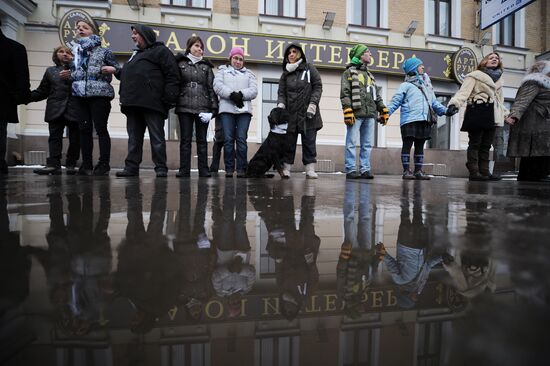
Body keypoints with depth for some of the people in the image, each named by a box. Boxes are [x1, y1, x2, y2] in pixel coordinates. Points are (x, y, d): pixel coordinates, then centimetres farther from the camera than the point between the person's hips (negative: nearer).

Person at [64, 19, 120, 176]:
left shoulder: (103, 51, 5)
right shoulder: (76, 51, 18)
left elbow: (118, 68, 6)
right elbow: (76, 72, 25)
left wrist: (112, 69, -15)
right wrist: (69, 75, 5)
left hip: (99, 94, -5)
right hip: (80, 94, 5)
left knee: (100, 128, -7)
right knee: (84, 129, 3)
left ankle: (104, 164, -3)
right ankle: (86, 164, 8)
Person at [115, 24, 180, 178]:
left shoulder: (161, 51, 4)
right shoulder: (136, 54, 30)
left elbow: (172, 75, -8)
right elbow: (126, 74, 32)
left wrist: (169, 97, -18)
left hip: (152, 103, -8)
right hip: (133, 103, 8)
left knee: (157, 138, -5)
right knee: (134, 138, 6)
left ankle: (161, 168, -1)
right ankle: (131, 167, 10)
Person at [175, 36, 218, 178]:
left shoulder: (206, 66, 14)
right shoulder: (180, 63, 11)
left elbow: (211, 88, 7)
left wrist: (213, 108, -3)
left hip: (203, 108, 1)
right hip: (185, 107, 0)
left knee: (202, 140, 2)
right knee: (185, 139, 0)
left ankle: (203, 170, 4)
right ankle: (184, 170, 3)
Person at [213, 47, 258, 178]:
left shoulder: (249, 73, 24)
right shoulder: (223, 71, 21)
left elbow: (254, 91, 7)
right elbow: (217, 86, 2)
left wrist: (241, 94, -12)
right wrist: (232, 94, -14)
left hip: (244, 110, 1)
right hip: (226, 109, 0)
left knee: (241, 139, -8)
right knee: (228, 139, -6)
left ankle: (241, 169, -4)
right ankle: (229, 168, -1)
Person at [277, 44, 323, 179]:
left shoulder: (310, 69, 8)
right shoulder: (285, 74, 16)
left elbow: (318, 87, 3)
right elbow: (281, 93, 11)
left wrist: (313, 104, -10)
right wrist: (281, 104, -9)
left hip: (308, 114, -2)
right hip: (290, 114, 2)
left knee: (309, 142, -1)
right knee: (289, 142, 1)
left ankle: (310, 169, 2)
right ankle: (286, 168, 6)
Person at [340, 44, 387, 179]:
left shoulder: (370, 75, 27)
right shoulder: (349, 72, 7)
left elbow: (377, 95, 26)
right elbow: (344, 93, -5)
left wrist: (383, 109, 15)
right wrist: (347, 110, -17)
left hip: (370, 115, 7)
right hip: (356, 113, -6)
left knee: (367, 144, 5)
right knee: (352, 143, -6)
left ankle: (365, 169, 10)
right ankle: (351, 170, -2)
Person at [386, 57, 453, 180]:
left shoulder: (425, 86, 26)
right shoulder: (406, 85, 4)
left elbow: (434, 103, 24)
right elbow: (395, 101, -6)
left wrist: (445, 111, 12)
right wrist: (386, 113, -19)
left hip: (424, 121, 7)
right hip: (409, 121, -7)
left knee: (420, 146, 8)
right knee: (407, 145, -6)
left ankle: (418, 170, 13)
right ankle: (406, 171, -3)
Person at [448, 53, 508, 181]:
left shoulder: (498, 80, 25)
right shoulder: (475, 76, 3)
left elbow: (500, 100, 32)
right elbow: (464, 91, -13)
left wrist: (506, 114, 27)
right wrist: (454, 103, -31)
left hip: (492, 116, 7)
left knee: (486, 145, 5)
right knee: (475, 144, -7)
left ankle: (484, 171, 8)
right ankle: (474, 172, -7)